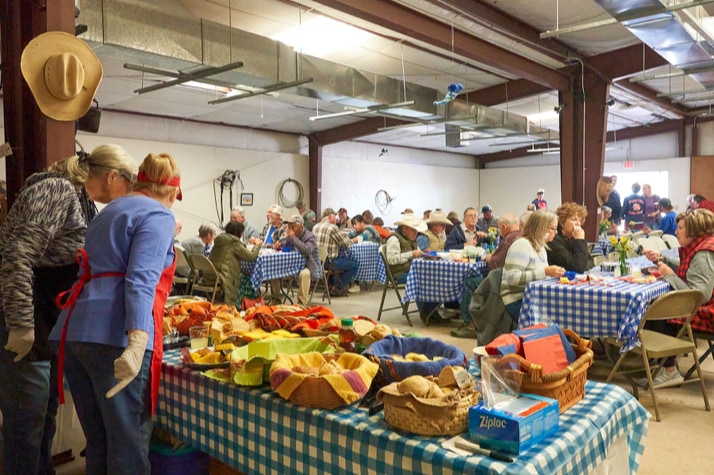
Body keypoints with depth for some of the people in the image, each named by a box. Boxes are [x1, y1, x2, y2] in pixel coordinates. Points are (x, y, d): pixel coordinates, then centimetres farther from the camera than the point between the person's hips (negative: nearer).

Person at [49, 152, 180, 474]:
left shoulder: (109, 211, 25)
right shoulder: (159, 216, -2)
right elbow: (142, 279, -19)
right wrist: (137, 344, -29)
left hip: (74, 331, 9)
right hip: (114, 337, -9)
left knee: (98, 441, 17)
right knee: (129, 446, -1)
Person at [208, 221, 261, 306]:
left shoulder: (220, 239, 13)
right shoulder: (234, 243, -11)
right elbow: (251, 256, -11)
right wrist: (257, 245, 8)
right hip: (223, 277, -8)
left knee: (244, 277, 18)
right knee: (247, 279, 8)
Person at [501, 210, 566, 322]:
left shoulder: (540, 246, 16)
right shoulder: (522, 245, -13)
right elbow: (512, 277, -24)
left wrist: (553, 273, 3)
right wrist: (545, 272, -25)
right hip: (518, 301, -9)